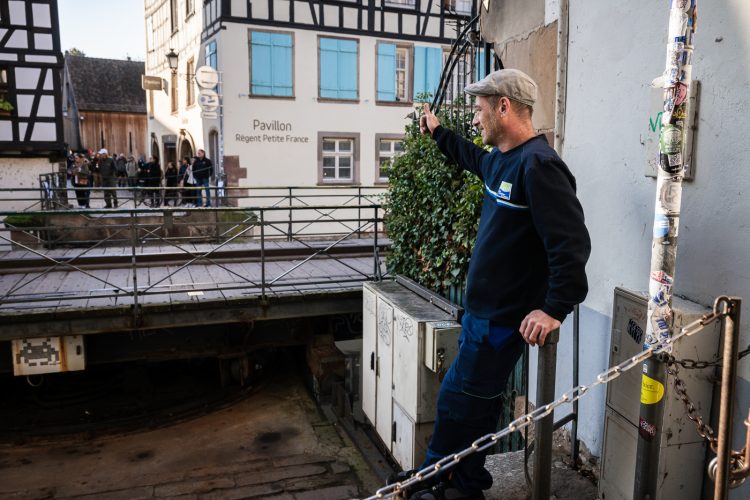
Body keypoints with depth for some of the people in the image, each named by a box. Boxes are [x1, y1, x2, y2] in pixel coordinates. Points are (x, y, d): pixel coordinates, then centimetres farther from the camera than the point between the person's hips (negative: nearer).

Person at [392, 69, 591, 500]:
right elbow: (474, 157, 34)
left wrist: (555, 308, -29)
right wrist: (438, 132, 43)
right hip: (484, 308, 10)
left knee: (459, 401, 2)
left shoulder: (538, 165, -21)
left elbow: (572, 243, -26)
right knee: (477, 400, 20)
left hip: (503, 318, -9)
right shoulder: (502, 159, 9)